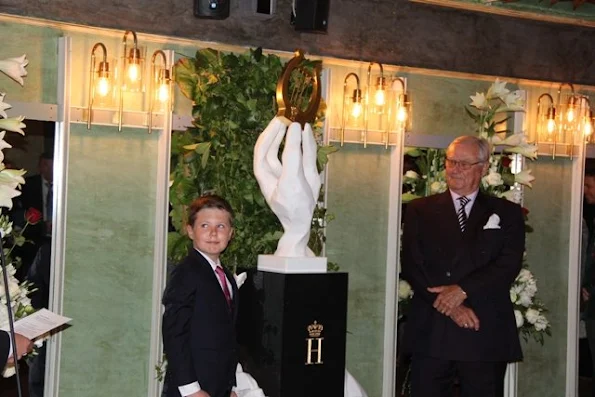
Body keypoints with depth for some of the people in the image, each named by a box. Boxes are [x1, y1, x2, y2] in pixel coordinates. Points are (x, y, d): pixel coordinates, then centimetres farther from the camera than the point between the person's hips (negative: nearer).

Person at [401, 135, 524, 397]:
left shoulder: (507, 213, 9)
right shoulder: (420, 210, 10)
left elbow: (509, 264, -4)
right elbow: (412, 266, 0)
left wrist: (462, 290, -16)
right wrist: (449, 305, -12)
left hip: (486, 334, 0)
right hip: (430, 333, 1)